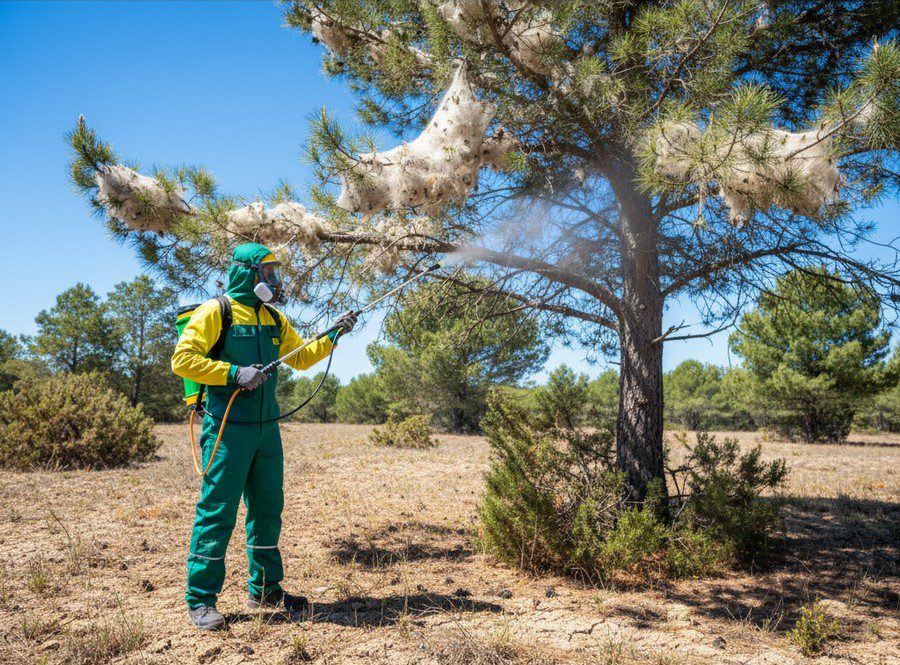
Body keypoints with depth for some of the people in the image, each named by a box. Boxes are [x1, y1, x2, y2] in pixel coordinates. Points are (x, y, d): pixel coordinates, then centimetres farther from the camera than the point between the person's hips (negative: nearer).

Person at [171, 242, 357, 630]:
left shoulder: (273, 318, 15)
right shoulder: (216, 312, -7)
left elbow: (300, 357, 20)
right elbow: (182, 359, -13)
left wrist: (332, 336, 8)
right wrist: (233, 372, -21)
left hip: (266, 428, 7)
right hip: (228, 429, -7)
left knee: (268, 510, 12)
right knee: (217, 511, -2)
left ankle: (265, 589, 25)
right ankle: (200, 599, 10)